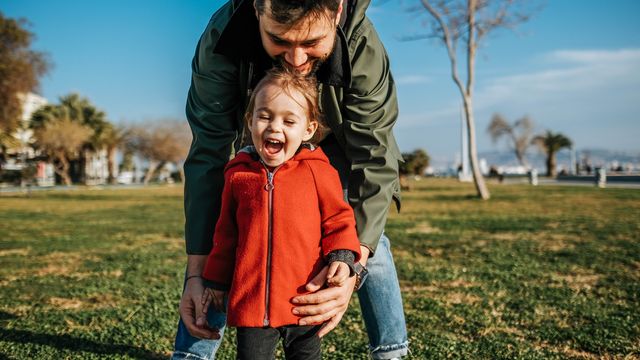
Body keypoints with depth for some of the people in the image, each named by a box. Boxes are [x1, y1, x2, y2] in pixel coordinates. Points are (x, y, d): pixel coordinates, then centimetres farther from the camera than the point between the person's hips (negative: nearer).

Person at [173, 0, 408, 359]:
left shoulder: (364, 49, -38)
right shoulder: (221, 40, -37)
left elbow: (373, 161, -37)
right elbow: (209, 157, -33)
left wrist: (354, 263, -50)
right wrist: (197, 269, -38)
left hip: (335, 147, 0)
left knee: (369, 238, -9)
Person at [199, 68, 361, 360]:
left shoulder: (318, 171, -4)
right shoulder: (238, 174, 3)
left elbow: (338, 219, 4)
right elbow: (226, 234, 12)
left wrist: (342, 256, -14)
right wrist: (216, 281, 15)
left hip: (304, 301, -1)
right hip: (250, 302, 1)